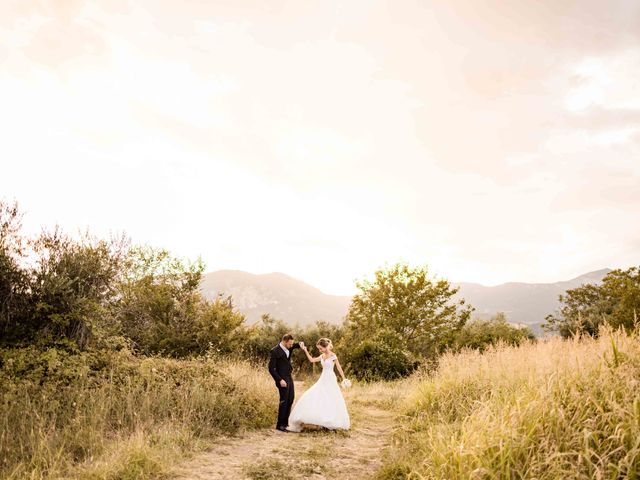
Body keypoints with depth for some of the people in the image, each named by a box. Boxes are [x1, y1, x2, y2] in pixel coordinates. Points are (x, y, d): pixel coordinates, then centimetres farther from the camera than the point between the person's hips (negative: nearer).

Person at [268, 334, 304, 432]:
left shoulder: (289, 347, 1)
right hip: (282, 379, -8)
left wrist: (301, 344, -8)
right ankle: (280, 425, 6)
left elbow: (298, 345, 17)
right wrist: (280, 380, -22)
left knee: (290, 399, 12)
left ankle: (285, 422, 22)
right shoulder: (275, 351, -19)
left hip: (289, 377, 8)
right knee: (284, 401, -5)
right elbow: (271, 368, -18)